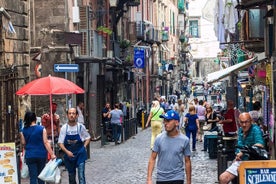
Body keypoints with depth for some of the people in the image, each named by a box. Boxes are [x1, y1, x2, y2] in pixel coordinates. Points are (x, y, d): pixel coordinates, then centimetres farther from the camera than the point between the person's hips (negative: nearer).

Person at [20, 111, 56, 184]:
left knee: (33, 177, 1)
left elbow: (23, 143, 5)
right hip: (41, 155, 0)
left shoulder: (23, 131, -2)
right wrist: (52, 154, -9)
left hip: (30, 156, 0)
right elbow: (45, 142, -10)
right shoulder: (41, 129, -6)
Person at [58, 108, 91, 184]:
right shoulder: (64, 128, -5)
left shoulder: (80, 127, -6)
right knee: (71, 176, 14)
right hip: (69, 155, 2)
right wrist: (67, 151, -18)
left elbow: (88, 138, 9)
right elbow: (60, 143, -3)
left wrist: (84, 147, -5)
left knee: (81, 175, -12)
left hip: (80, 154, -2)